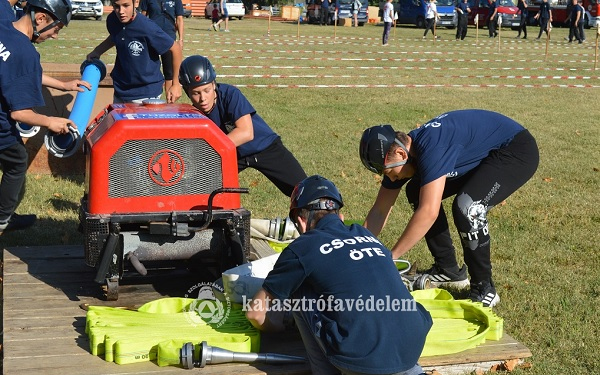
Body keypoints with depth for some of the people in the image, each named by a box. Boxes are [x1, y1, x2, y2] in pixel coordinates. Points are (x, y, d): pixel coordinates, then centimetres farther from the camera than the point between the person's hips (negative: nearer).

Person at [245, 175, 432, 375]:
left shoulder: (302, 247, 4)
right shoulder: (366, 235, 18)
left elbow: (255, 311, 13)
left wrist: (278, 327, 33)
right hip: (413, 350, 4)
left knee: (299, 293, 11)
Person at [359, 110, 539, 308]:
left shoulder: (431, 148, -33)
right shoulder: (401, 150, -6)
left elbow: (429, 212, -39)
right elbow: (379, 211, 2)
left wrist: (390, 257, -32)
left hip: (517, 151, -9)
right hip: (484, 154, 9)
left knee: (467, 206, -29)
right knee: (417, 192, 6)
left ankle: (484, 290, -11)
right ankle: (448, 270, 15)